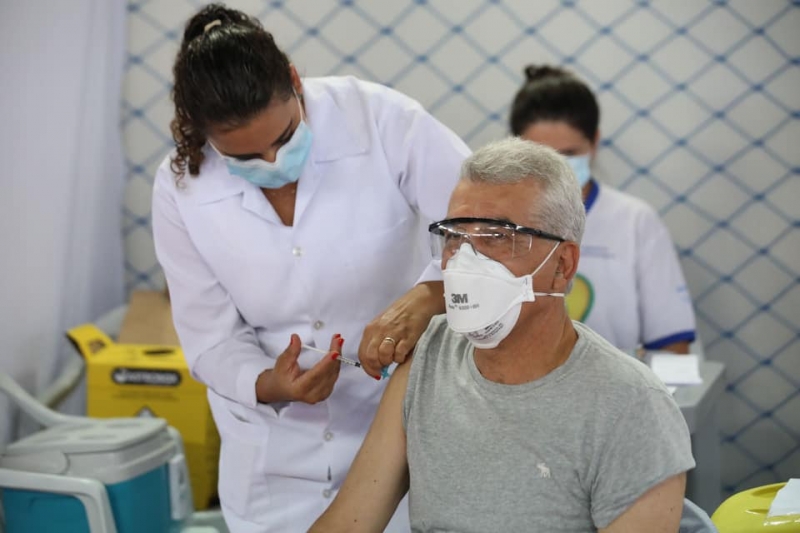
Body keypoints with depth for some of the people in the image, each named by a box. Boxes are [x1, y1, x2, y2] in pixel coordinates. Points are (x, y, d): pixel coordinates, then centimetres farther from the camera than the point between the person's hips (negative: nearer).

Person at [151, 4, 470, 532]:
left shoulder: (379, 119, -20)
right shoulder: (181, 189, -12)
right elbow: (212, 340, -7)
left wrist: (427, 294, -41)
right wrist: (268, 385, -28)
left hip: (399, 431, -1)